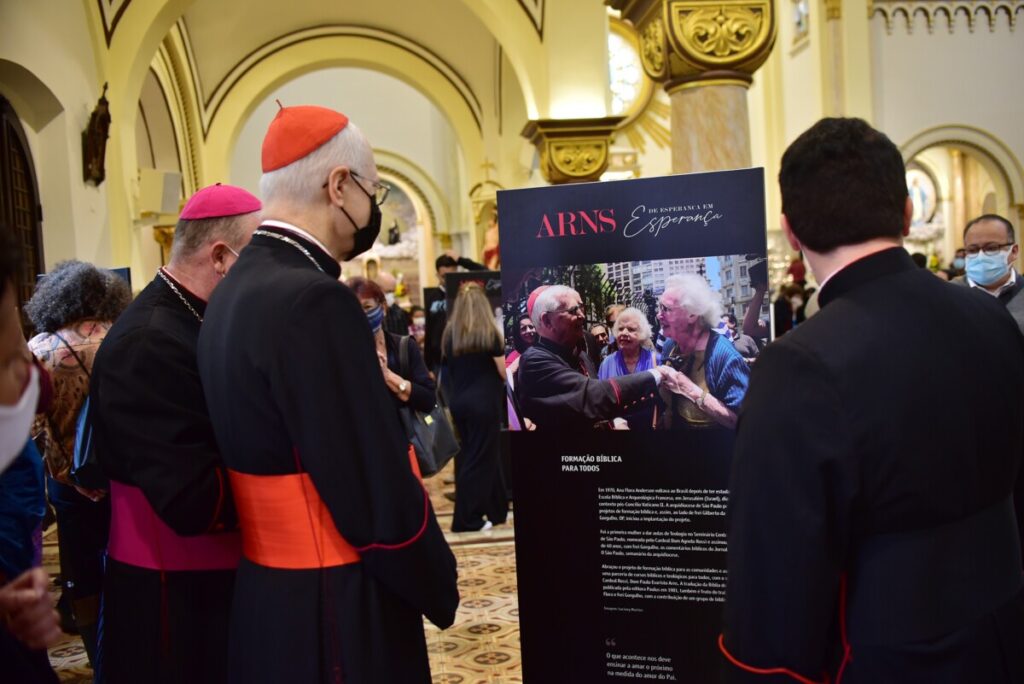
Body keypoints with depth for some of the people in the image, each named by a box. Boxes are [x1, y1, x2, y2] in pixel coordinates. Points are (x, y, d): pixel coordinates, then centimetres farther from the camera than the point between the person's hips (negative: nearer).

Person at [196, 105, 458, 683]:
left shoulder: (234, 291, 5)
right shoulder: (313, 300, -25)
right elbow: (379, 495, -24)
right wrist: (440, 589, -9)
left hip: (270, 595, 9)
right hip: (336, 608, -9)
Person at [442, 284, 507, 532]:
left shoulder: (450, 335, 4)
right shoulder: (489, 334, -9)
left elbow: (451, 368, 12)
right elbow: (505, 373, -6)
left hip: (459, 402, 6)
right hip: (483, 402, -6)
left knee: (467, 456, 13)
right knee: (479, 458, 1)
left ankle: (497, 510, 23)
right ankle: (467, 519, 4)